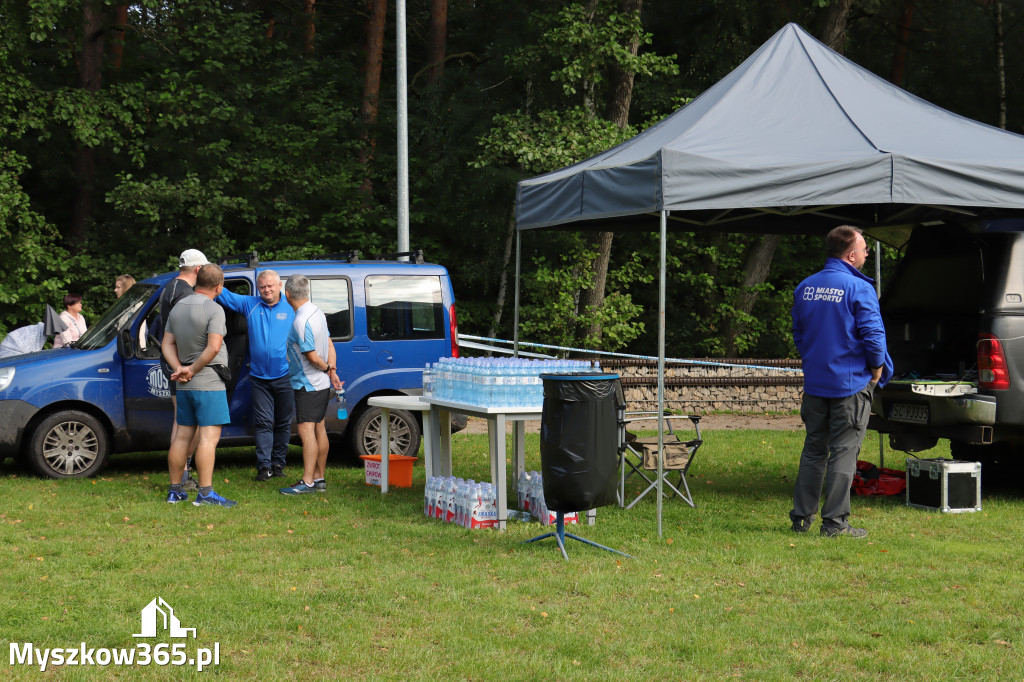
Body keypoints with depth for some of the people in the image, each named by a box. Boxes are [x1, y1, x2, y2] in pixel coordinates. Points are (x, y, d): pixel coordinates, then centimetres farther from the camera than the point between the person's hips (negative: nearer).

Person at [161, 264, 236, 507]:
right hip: (209, 383, -8)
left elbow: (167, 344, 11)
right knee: (209, 437, -8)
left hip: (184, 386, 8)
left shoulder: (178, 307, 11)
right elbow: (213, 347, -23)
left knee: (182, 436, 12)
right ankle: (205, 492, -11)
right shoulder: (213, 309, -13)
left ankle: (174, 490, 17)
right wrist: (193, 370, -13)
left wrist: (179, 368, -1)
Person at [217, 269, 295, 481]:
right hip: (259, 377, 1)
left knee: (283, 423, 6)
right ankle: (264, 466, -1)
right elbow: (222, 294, 10)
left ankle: (278, 464, 16)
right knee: (263, 423, -1)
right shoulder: (249, 305, 8)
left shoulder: (290, 308, 3)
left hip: (284, 377, -1)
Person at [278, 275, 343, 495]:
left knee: (306, 430, -11)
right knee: (319, 429, 14)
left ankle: (307, 482, -13)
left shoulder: (301, 322, -24)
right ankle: (319, 478, 21)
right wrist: (332, 370, 2)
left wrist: (327, 369, -3)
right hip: (321, 384, 10)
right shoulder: (317, 312, 7)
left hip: (307, 384, -10)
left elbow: (312, 357, -21)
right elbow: (329, 346, 10)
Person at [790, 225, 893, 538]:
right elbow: (873, 334, -17)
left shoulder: (805, 288, 8)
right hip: (850, 383, -6)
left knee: (813, 449, 15)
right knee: (844, 452, 0)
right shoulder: (858, 288, -14)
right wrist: (877, 367, -2)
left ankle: (802, 516, 18)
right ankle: (835, 522, 0)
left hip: (814, 383, 6)